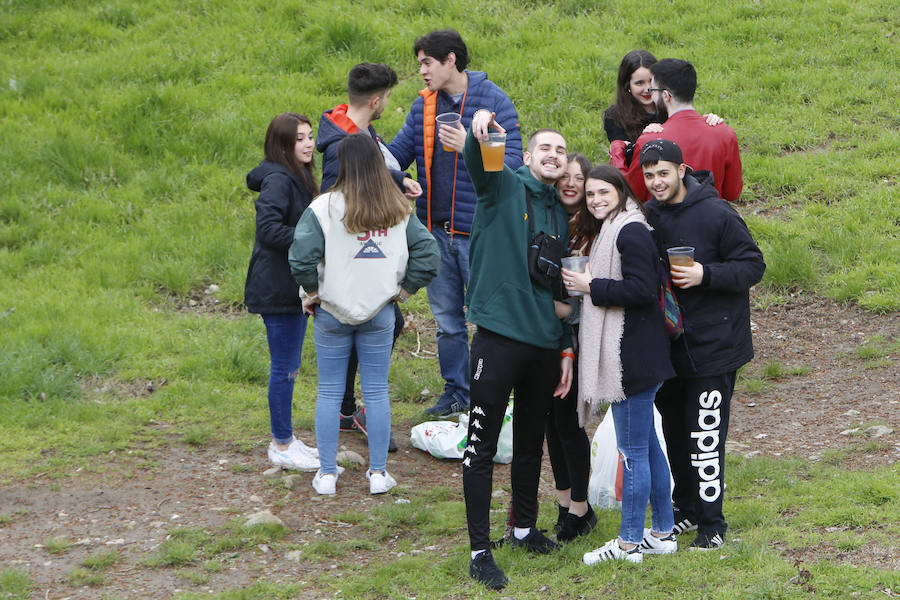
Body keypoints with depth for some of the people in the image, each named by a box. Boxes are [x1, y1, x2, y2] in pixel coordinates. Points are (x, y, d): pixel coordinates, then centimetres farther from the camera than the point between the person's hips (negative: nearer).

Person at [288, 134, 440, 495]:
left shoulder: (325, 208, -12)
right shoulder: (399, 211, -2)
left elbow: (301, 259, -21)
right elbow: (427, 255, -5)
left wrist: (312, 293, -6)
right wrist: (403, 289, 4)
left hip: (332, 312, -2)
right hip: (380, 312, 2)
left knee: (329, 392, 8)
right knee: (377, 391, 9)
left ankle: (327, 473, 11)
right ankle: (378, 472, 12)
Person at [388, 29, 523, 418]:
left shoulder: (494, 102, -7)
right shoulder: (424, 106, 10)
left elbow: (511, 164, -14)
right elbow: (396, 155, 10)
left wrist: (470, 146, -26)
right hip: (437, 230, 6)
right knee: (447, 318, 13)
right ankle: (456, 393, 23)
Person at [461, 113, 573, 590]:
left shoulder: (561, 213, 15)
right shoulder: (504, 187, -2)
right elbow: (475, 161, -25)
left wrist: (566, 349, 16)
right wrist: (479, 128, -47)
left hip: (545, 343, 6)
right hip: (499, 336, -6)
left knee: (531, 443, 18)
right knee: (482, 446, -4)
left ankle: (524, 527, 34)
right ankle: (479, 550, 0)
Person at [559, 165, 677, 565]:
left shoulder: (631, 232, -15)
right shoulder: (608, 231, 17)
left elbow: (642, 290, -23)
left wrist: (592, 287, -17)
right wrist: (586, 286, 9)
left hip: (634, 359, -11)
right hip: (626, 356, 11)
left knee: (632, 450, -4)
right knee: (646, 445, 16)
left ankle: (629, 543, 2)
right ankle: (662, 532, 23)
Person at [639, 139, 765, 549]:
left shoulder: (716, 215, -13)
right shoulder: (649, 216, 6)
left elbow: (753, 267, -11)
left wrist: (705, 275, -23)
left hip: (712, 345, -6)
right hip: (668, 344, 6)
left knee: (704, 435, -8)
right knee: (674, 431, 14)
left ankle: (711, 523, 0)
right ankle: (686, 509, 29)